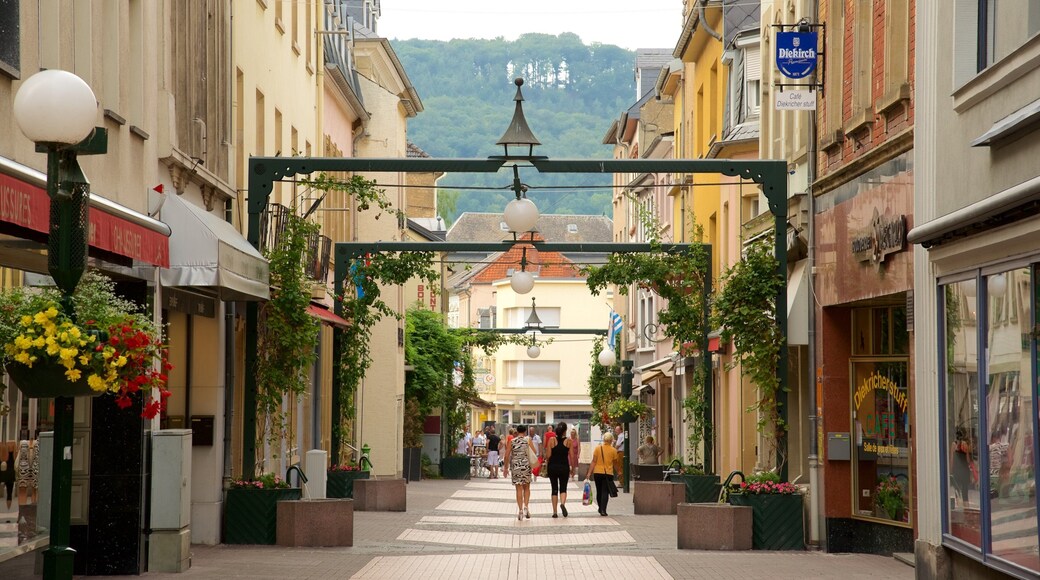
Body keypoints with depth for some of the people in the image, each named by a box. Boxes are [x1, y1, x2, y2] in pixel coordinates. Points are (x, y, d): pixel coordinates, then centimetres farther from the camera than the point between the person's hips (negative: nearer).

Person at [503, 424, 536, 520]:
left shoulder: (512, 441, 2)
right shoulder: (528, 440, -1)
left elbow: (507, 455, 0)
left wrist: (506, 468, 8)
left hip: (515, 466, 0)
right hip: (526, 465, 0)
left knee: (519, 489, 4)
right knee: (526, 488, 15)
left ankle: (520, 510, 0)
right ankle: (526, 506, -2)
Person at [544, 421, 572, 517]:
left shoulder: (551, 440, -7)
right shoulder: (568, 441, -6)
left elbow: (548, 455, -6)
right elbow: (571, 456, -4)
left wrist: (547, 466, 11)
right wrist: (572, 468, 9)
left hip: (552, 467, 0)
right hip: (564, 467, 0)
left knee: (554, 489, 11)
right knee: (563, 488, 11)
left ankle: (554, 512, 9)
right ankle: (563, 503, -20)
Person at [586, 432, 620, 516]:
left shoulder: (598, 448, 0)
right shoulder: (613, 450, -1)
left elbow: (593, 462, -4)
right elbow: (615, 464, 7)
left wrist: (589, 473, -3)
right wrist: (617, 472, 24)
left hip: (597, 472, 2)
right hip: (608, 473, -2)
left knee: (599, 492, 16)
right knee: (605, 492, -2)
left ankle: (601, 509, 29)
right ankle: (603, 510, -14)